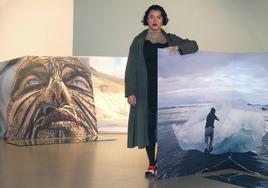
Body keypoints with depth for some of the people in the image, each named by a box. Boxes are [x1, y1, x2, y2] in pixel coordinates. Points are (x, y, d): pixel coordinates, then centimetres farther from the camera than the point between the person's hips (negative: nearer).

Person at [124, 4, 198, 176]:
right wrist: (130, 92, -6)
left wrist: (178, 47, -15)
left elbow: (194, 45, 5)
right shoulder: (139, 41, 5)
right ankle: (152, 164, 10)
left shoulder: (171, 39, 9)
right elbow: (131, 68, 2)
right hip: (146, 90, -1)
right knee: (148, 125, 0)